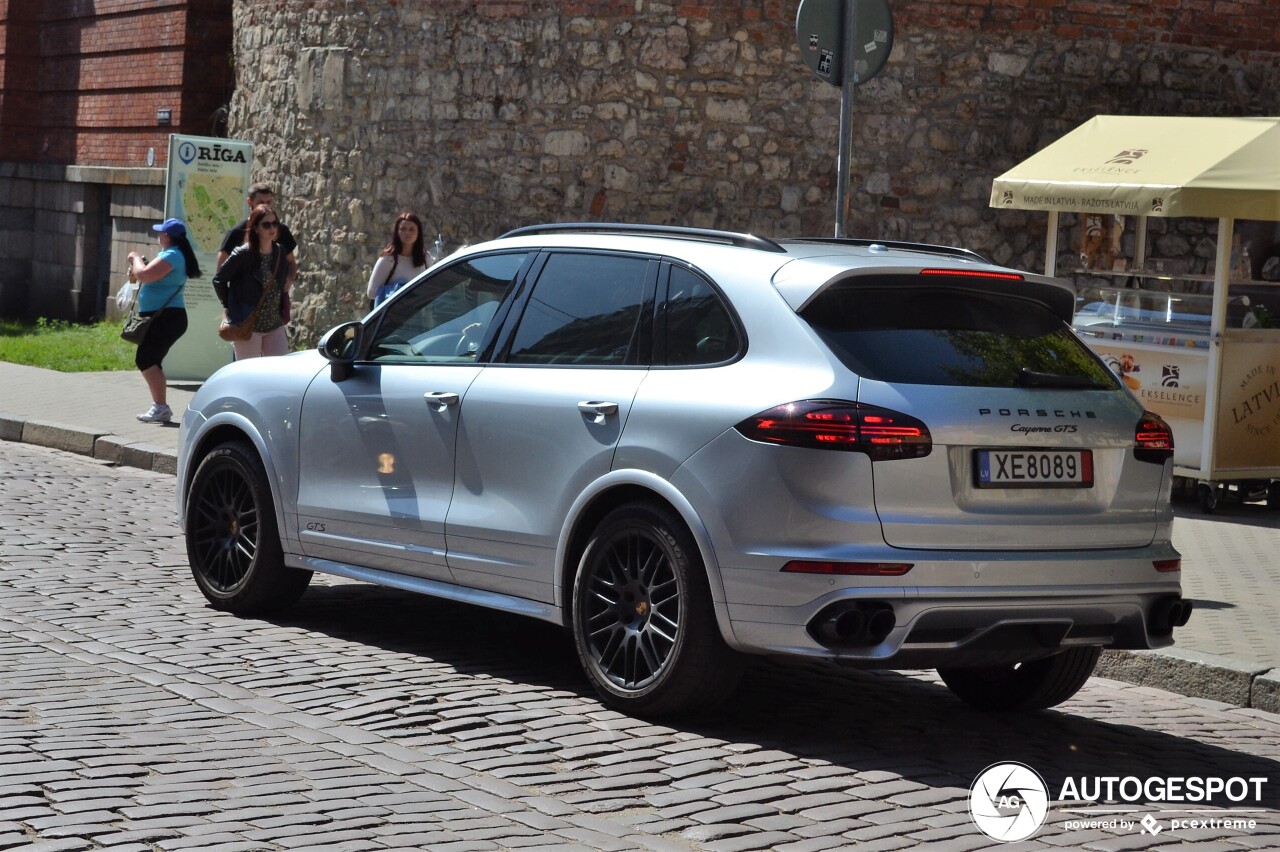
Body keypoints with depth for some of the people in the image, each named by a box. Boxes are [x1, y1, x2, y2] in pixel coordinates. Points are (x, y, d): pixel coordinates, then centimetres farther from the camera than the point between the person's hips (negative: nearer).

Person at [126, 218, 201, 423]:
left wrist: (136, 258, -6)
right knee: (151, 362, 15)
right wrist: (137, 268, 14)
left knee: (145, 360, -14)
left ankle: (160, 406, -19)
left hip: (166, 318, -11)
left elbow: (144, 275, -25)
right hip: (166, 317, 11)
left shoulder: (171, 255, -15)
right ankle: (160, 407, 17)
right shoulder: (176, 255, 18)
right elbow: (155, 277, 29)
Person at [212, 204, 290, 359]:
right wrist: (229, 307, -4)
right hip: (249, 327, -5)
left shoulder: (280, 252, 4)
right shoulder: (243, 254, -12)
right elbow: (219, 279, -6)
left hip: (275, 326, 5)